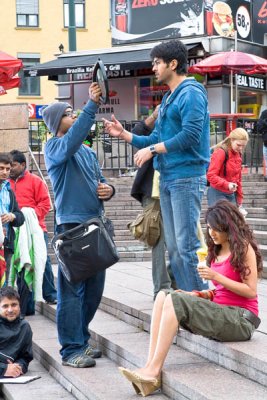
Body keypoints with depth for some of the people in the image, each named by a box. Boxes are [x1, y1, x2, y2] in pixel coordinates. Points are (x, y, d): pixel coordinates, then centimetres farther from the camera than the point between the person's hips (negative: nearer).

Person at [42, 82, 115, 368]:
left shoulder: (88, 152, 21)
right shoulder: (54, 147, -2)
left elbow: (100, 181, 27)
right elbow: (72, 140, -24)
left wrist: (108, 189, 3)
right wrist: (92, 104, -30)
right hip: (72, 224, -8)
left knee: (94, 287, 11)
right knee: (72, 288, -7)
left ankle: (80, 340, 22)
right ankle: (71, 350, -5)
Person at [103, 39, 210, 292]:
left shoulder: (191, 93, -8)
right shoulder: (168, 98, 21)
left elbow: (191, 135, -19)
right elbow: (156, 139, 21)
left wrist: (152, 150, -14)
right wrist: (124, 134, 14)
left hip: (186, 177, -10)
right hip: (167, 178, 10)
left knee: (187, 245, -12)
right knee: (174, 247, 9)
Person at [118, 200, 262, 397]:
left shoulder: (244, 248, -3)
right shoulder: (218, 250, 19)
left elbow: (251, 291, -10)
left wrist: (216, 276, -16)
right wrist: (199, 294, 1)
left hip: (241, 319, -8)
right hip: (220, 311, 8)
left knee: (175, 300, -25)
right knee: (163, 296, -13)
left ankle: (154, 371, -26)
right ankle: (150, 367, -28)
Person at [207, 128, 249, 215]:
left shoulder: (238, 155, 11)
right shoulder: (220, 152, -15)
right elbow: (211, 176, -20)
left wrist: (239, 200, 17)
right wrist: (227, 185, -32)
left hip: (231, 195, 8)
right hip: (218, 194, -8)